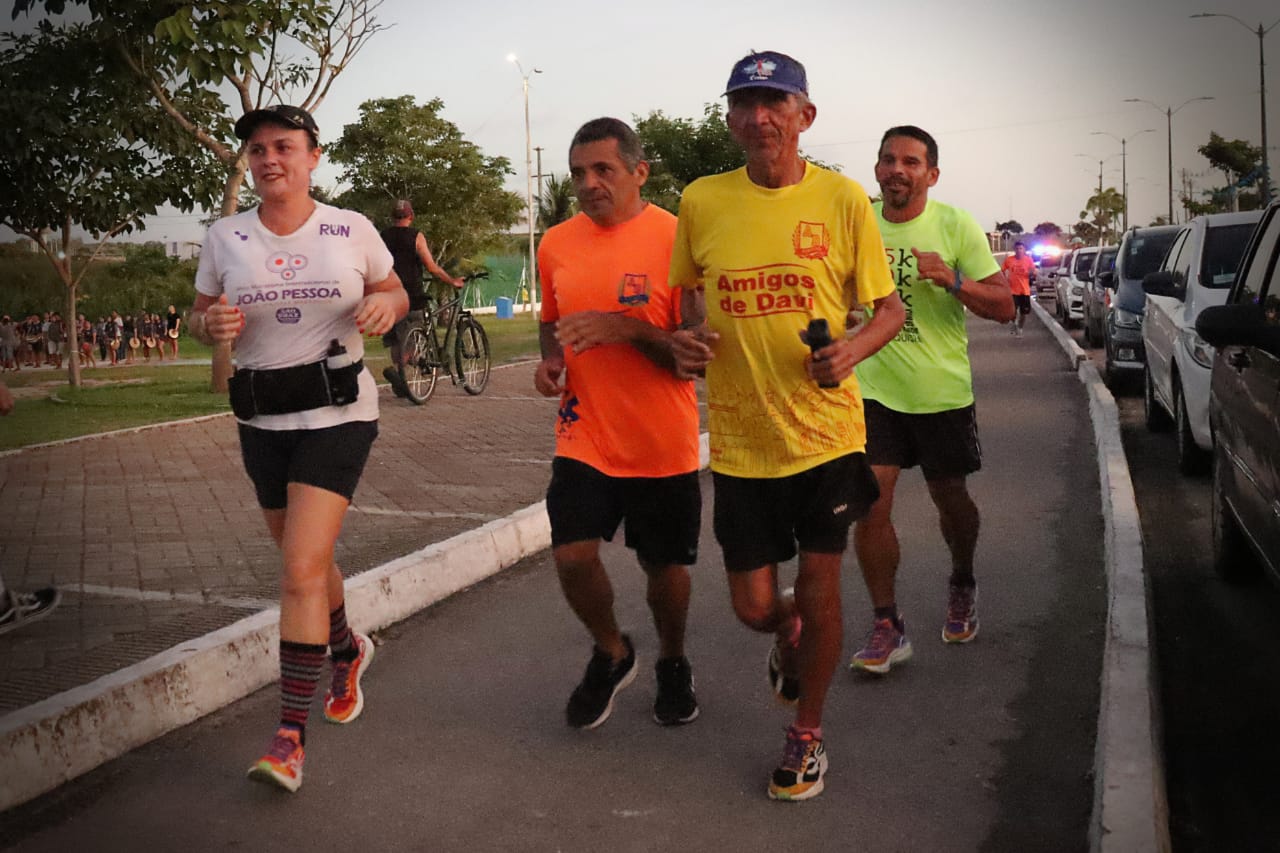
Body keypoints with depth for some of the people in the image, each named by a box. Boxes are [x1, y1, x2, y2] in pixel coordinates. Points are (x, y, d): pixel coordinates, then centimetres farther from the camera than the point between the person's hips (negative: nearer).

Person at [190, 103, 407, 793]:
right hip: (262, 420, 4)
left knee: (301, 569, -13)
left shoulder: (352, 230, -2)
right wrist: (211, 325, -14)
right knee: (305, 559, 17)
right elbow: (199, 315, 10)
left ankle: (290, 735, -5)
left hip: (337, 413, -4)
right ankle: (348, 650, 49)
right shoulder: (225, 237, 2)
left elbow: (394, 292, 12)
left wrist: (387, 303, -12)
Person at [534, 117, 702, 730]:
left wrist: (627, 328, -26)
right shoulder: (557, 244, 5)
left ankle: (672, 663, 40)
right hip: (584, 438, 3)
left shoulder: (676, 239, -10)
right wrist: (550, 359, 0)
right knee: (572, 556, -11)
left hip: (662, 446, -3)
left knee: (665, 567, 10)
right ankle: (611, 653, 20)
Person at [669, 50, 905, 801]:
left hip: (826, 432, -1)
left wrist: (853, 349, -18)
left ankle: (808, 735, 31)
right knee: (755, 606, 7)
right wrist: (687, 338, -7)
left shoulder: (843, 198, -5)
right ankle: (789, 637, 47)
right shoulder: (701, 201, 0)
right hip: (740, 441, 2)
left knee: (819, 591, 7)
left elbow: (890, 308, 2)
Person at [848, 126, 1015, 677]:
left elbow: (1004, 307, -9)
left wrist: (953, 280, -26)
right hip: (873, 389, 1)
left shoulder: (956, 227, -7)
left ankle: (962, 589, 42)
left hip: (942, 390, -1)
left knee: (951, 499, 13)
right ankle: (886, 626, 4)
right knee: (869, 506, -8)